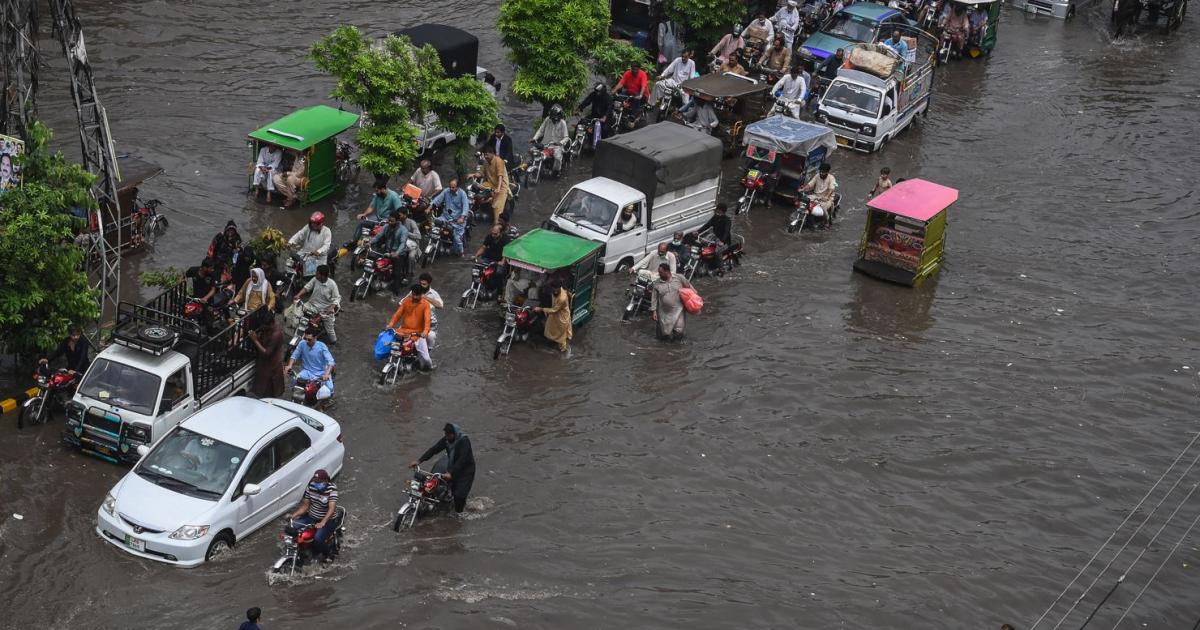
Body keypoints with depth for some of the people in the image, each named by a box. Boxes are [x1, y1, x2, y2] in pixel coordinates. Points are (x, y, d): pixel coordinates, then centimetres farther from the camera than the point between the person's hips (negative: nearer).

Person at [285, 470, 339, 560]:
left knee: (318, 540, -29)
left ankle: (328, 553, 4)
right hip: (311, 517, 6)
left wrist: (322, 523, -43)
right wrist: (293, 515, -12)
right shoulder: (311, 487, -4)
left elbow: (332, 508, -30)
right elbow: (305, 505, 3)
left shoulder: (331, 489, -21)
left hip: (328, 520, -6)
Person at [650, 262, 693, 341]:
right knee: (665, 335, -1)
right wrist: (653, 311, -5)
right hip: (664, 313, 1)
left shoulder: (679, 278, -3)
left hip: (677, 310, -1)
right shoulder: (656, 284, -2)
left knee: (678, 333, -10)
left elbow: (689, 287, 8)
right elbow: (654, 298, 0)